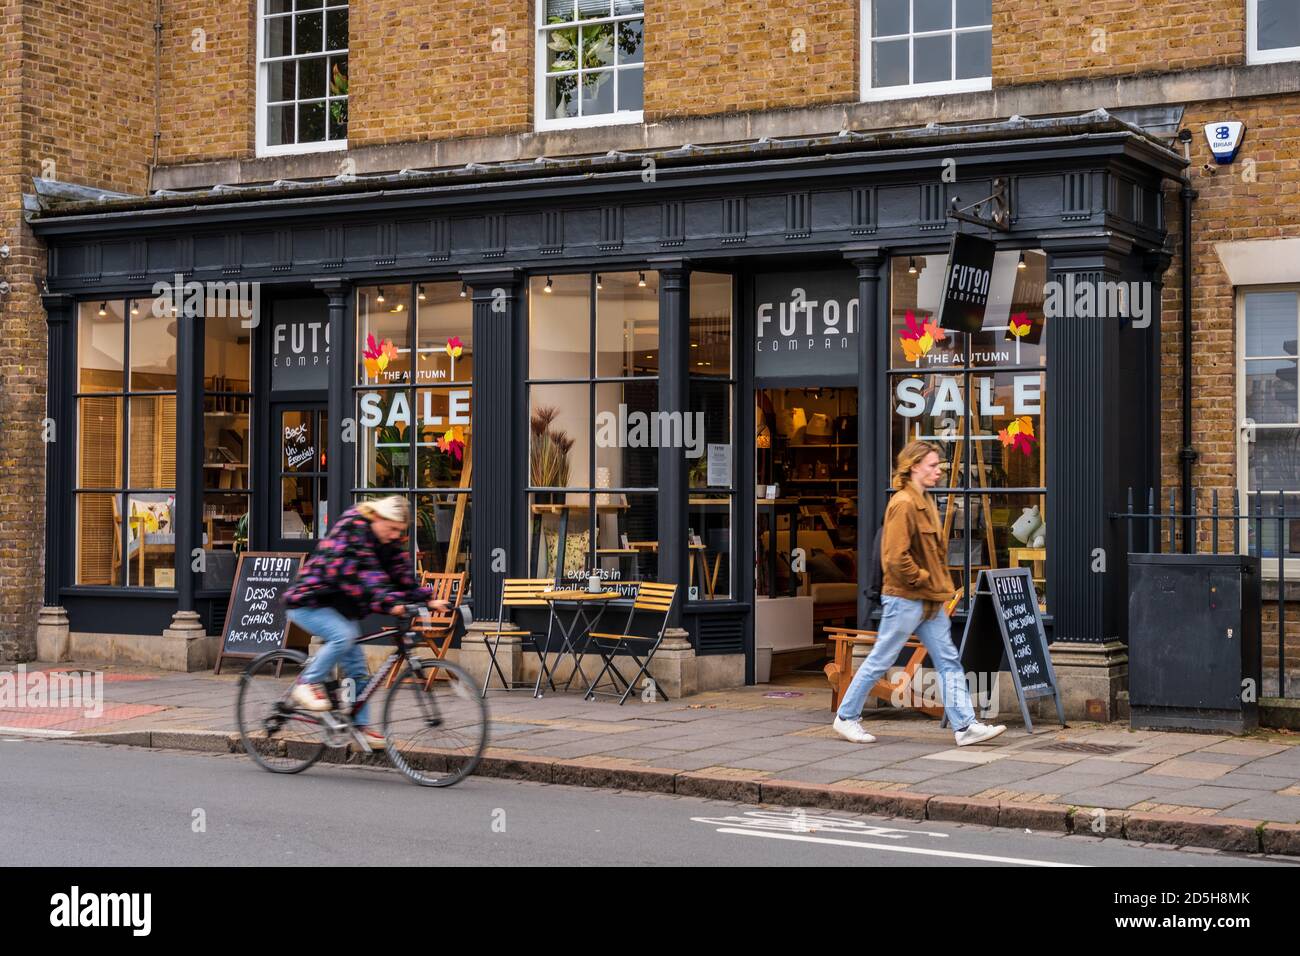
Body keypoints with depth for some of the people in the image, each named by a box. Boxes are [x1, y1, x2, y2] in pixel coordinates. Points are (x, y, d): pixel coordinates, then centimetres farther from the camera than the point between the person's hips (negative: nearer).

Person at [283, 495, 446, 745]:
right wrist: (390, 602, -45)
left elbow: (401, 575, 2)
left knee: (356, 669, 3)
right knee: (343, 636, -33)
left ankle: (360, 725, 11)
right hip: (310, 603, -8)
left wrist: (427, 599, -11)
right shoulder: (351, 529, -23)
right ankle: (306, 685, -16)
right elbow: (364, 573, -34)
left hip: (342, 607, 8)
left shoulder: (391, 542, 3)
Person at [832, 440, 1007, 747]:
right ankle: (846, 717, 15)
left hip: (929, 600, 9)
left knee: (949, 661, 4)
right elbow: (897, 558, -24)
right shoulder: (903, 504, -17)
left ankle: (965, 725, 5)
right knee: (880, 660, 2)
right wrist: (923, 579, -14)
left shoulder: (924, 501, 14)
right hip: (905, 598, -9)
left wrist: (940, 584, 13)